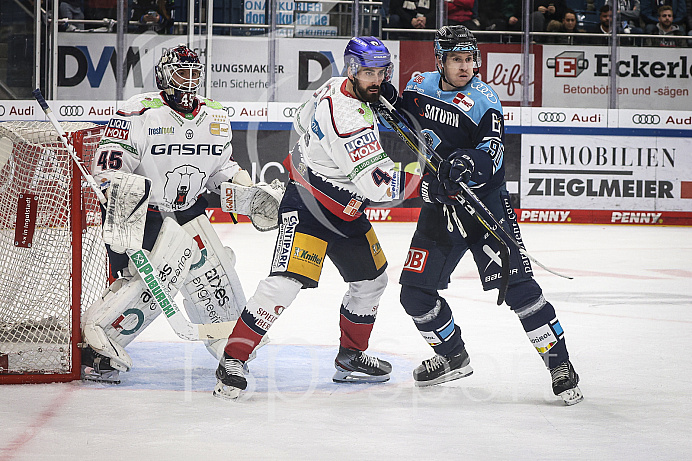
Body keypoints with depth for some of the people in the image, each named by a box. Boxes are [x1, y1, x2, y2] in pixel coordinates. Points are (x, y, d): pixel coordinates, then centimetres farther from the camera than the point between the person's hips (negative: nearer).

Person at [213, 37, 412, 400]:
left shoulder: (339, 88, 0)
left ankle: (350, 356, 34)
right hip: (307, 206, -10)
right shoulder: (345, 116, -30)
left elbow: (304, 121, 20)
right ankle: (233, 360, -16)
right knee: (285, 283, -23)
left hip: (344, 211, 10)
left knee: (371, 280, 18)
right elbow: (378, 186, -32)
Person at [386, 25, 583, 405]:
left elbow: (493, 153, -25)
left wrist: (470, 163, -45)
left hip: (484, 200, -5)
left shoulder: (483, 100, -12)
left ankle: (559, 363, -10)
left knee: (516, 284, -16)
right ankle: (453, 357, 25)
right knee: (415, 292, 2)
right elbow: (405, 114, 25)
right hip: (439, 203, 5)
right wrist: (387, 100, 4)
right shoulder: (421, 86, 3)